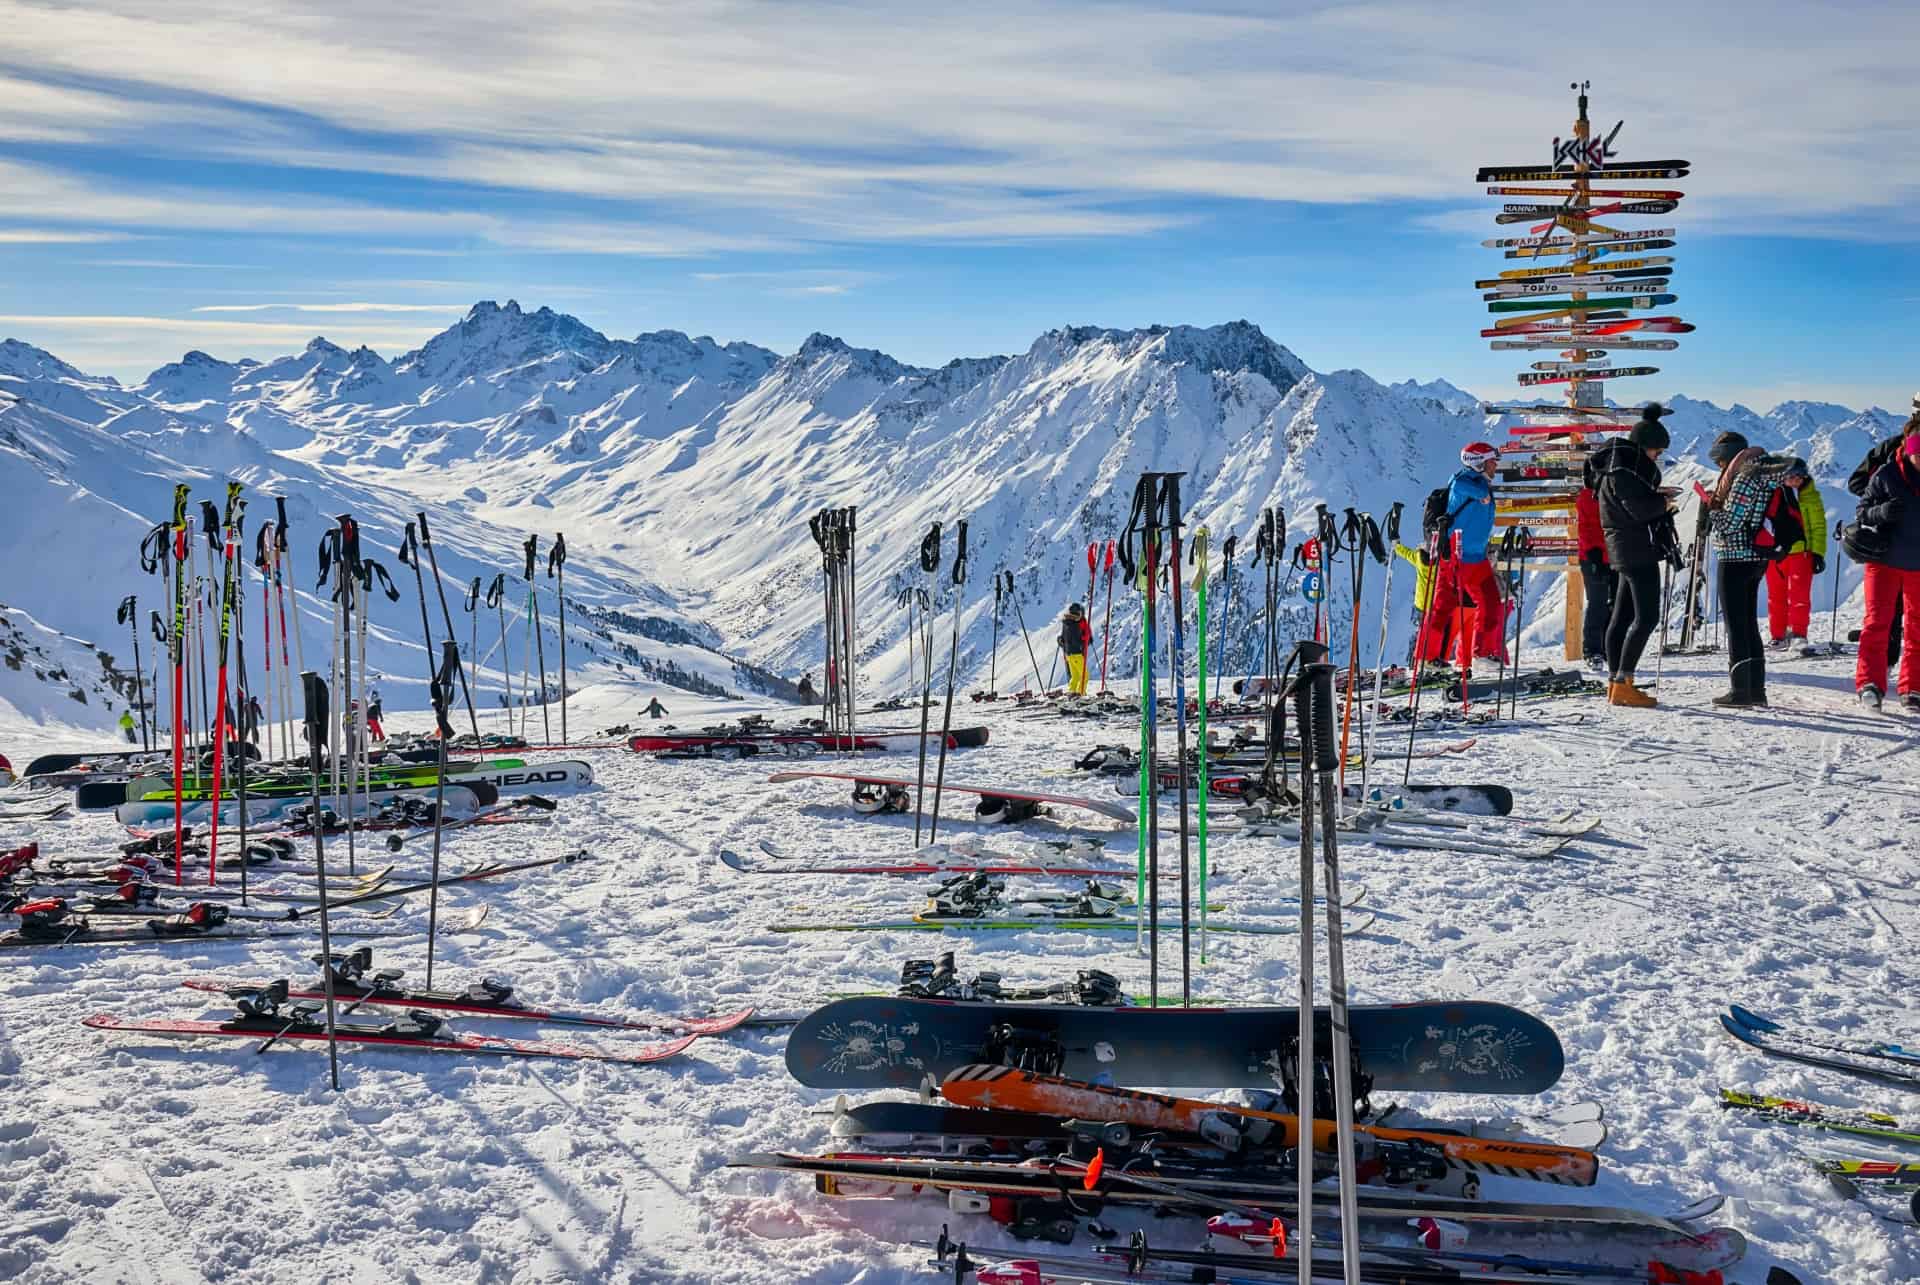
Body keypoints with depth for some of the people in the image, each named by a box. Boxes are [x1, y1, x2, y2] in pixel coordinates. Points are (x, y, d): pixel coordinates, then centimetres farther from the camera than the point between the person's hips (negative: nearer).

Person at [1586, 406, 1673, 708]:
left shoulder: (1622, 465, 16)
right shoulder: (1622, 470, -16)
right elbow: (1642, 508, -21)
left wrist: (1657, 497, 0)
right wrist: (1664, 501, -4)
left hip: (1626, 550, 11)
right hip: (1637, 549, -11)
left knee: (1622, 615, 11)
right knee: (1646, 617, -11)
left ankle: (1615, 683, 16)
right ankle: (1623, 684, -14)